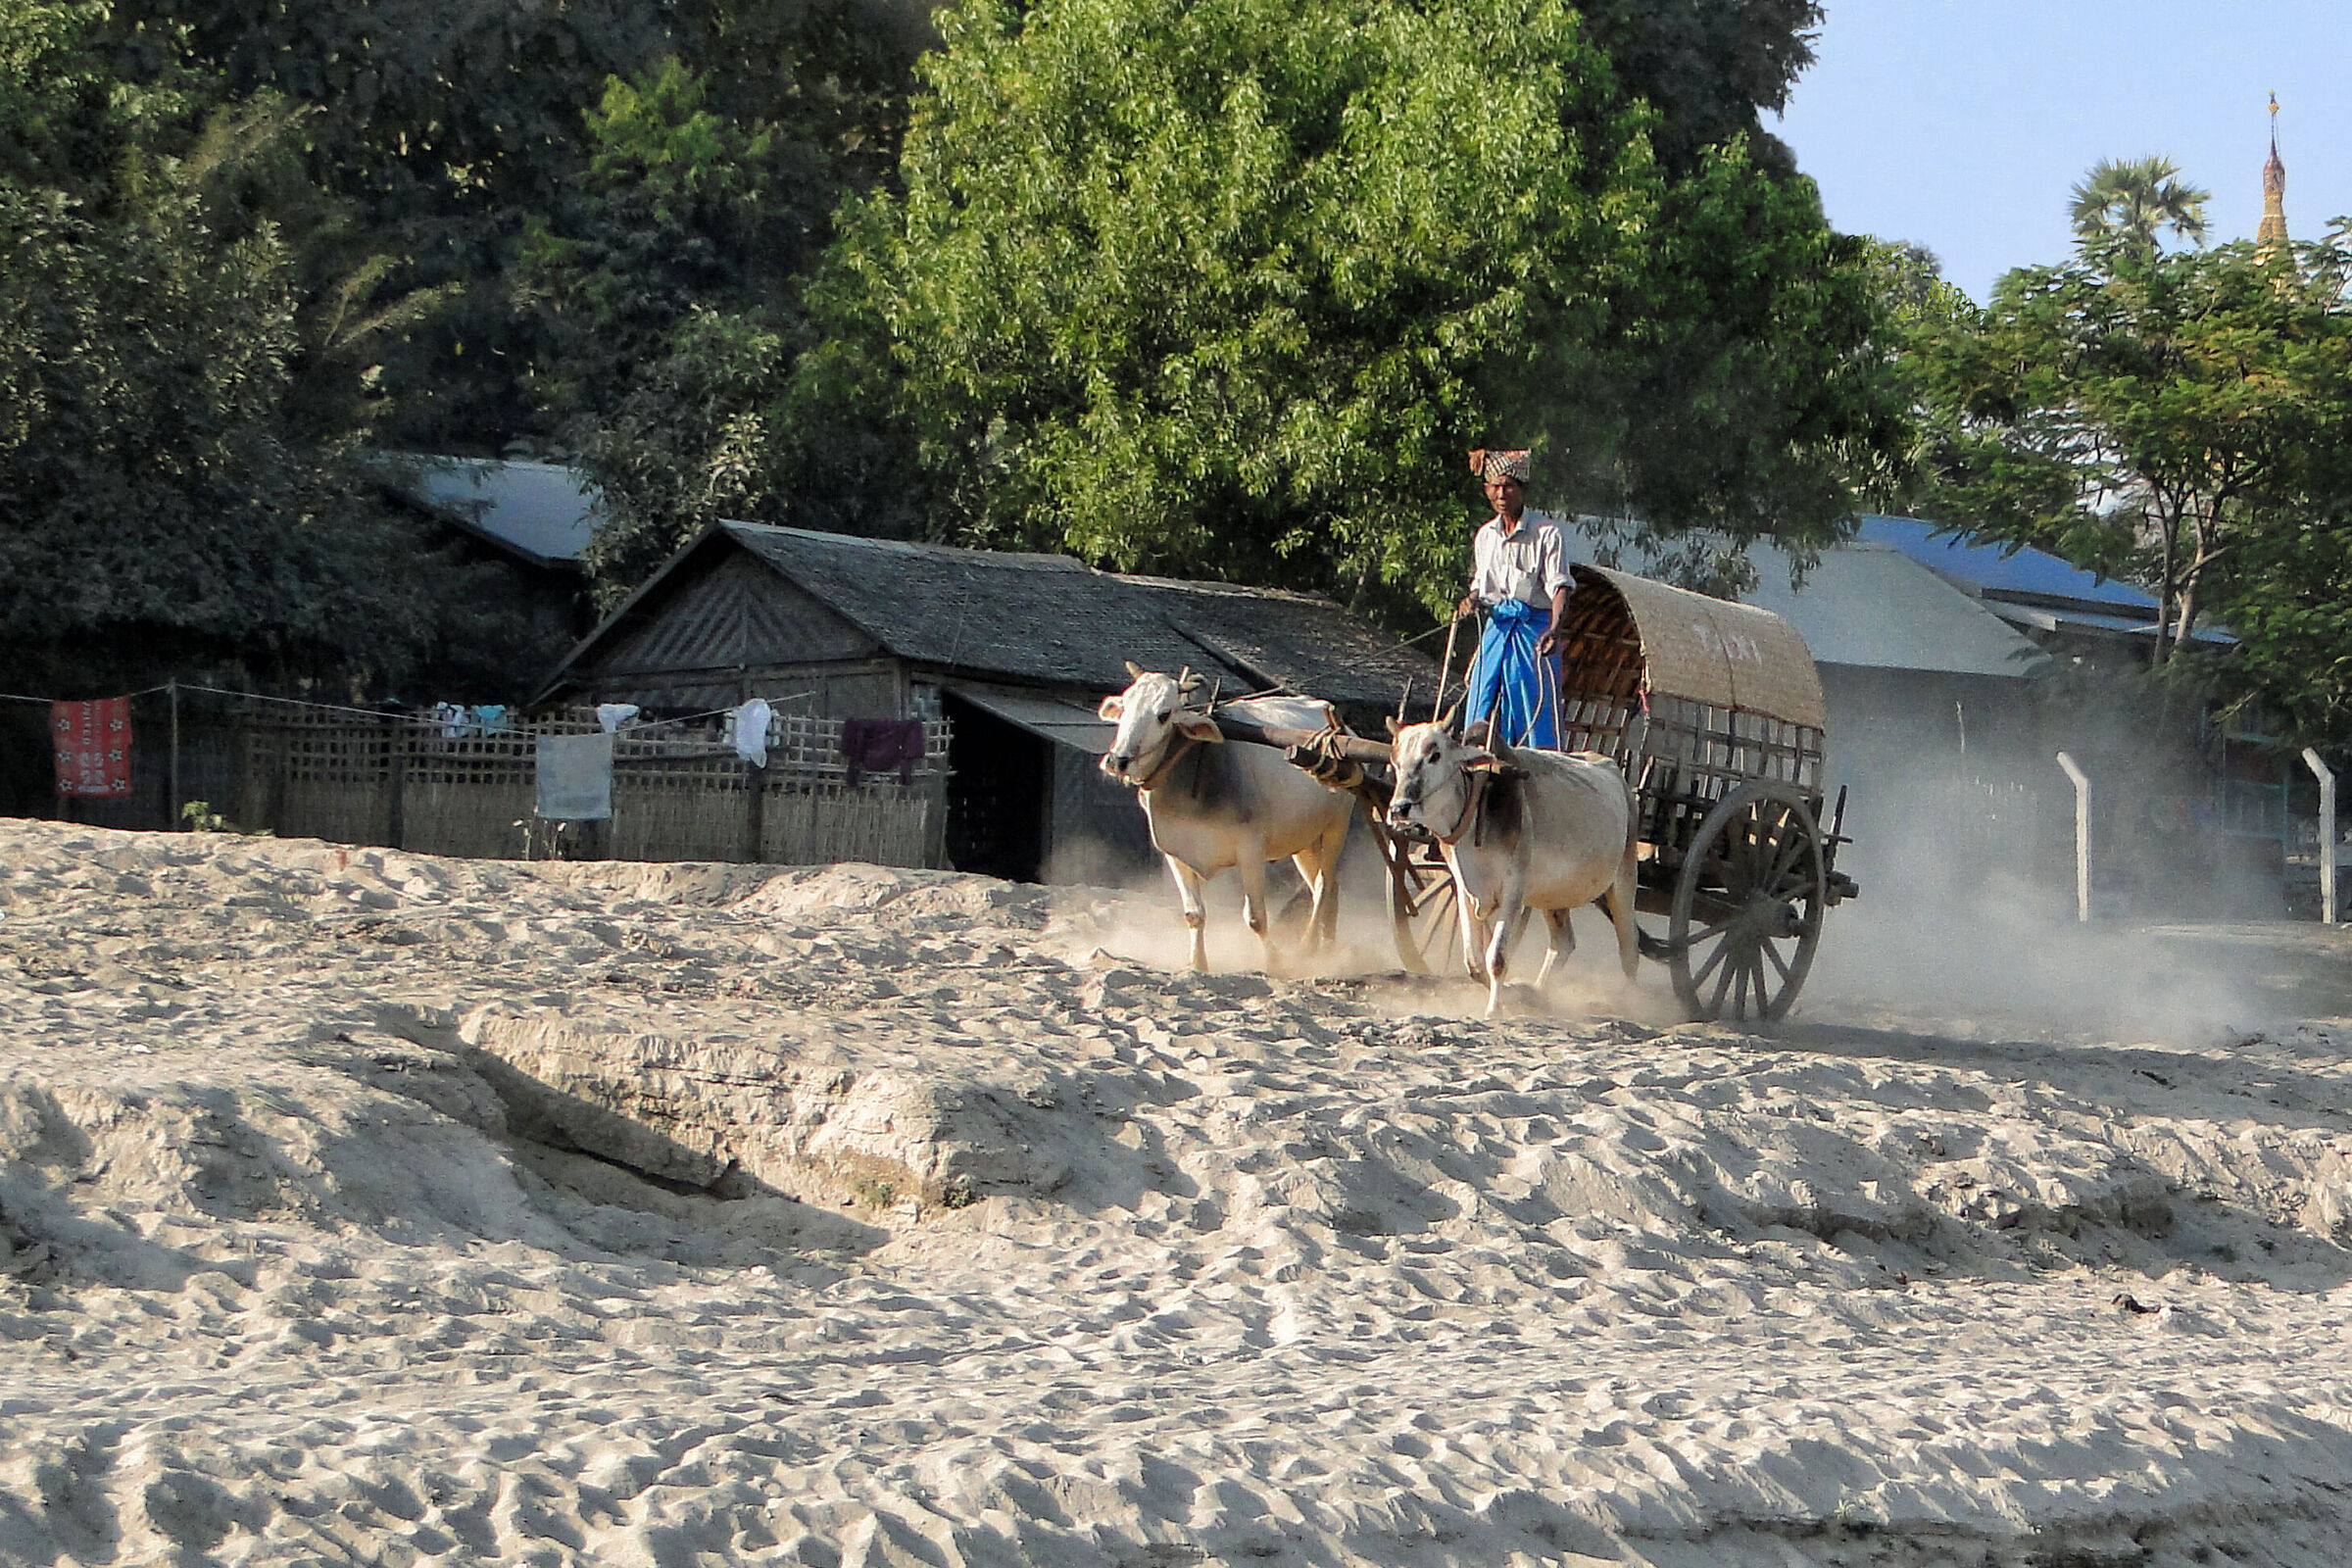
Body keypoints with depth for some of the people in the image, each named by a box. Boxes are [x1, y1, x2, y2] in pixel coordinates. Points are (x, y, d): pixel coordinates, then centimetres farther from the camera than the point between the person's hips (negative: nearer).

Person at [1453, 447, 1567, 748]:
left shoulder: (1546, 533, -6)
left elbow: (1559, 587, -13)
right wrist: (1470, 600, -1)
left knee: (1537, 715, -8)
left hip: (1534, 629, -5)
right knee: (1483, 717, 1)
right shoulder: (1485, 536, 12)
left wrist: (1554, 628, -30)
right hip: (1496, 629, 5)